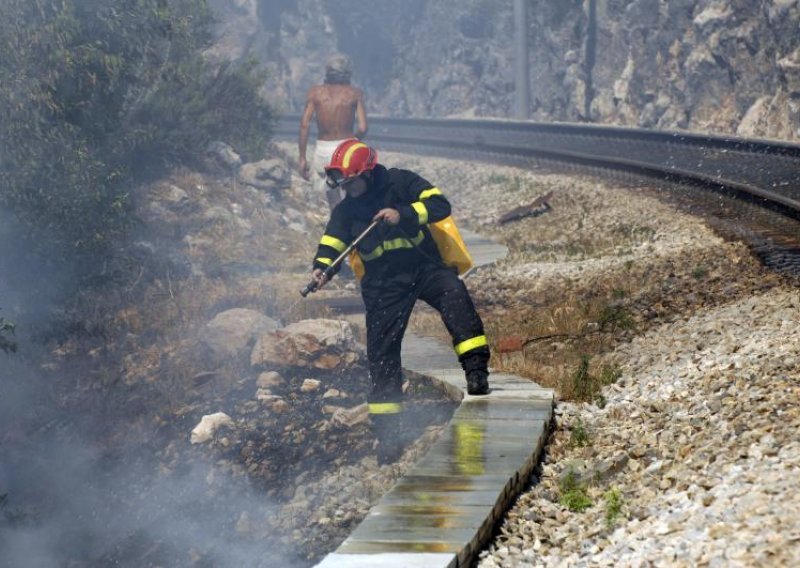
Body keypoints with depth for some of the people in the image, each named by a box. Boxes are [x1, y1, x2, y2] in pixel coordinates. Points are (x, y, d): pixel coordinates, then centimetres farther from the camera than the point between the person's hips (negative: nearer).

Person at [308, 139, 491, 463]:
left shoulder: (401, 183, -6)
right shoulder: (346, 210, 6)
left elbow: (440, 205, -14)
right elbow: (331, 244, 6)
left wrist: (403, 215, -27)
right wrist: (321, 268, -14)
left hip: (425, 268, -3)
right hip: (384, 286, 3)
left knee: (454, 294, -35)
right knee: (381, 354, 0)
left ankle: (476, 371, -39)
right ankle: (385, 432, 11)